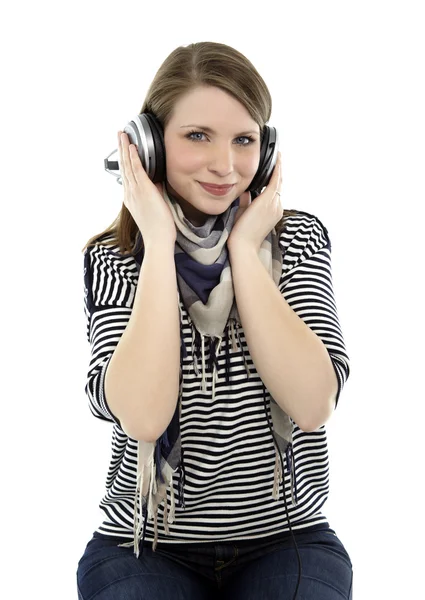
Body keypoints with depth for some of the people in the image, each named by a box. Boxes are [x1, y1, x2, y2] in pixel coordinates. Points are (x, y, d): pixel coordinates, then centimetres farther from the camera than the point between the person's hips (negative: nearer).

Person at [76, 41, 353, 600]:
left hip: (288, 538, 1)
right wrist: (160, 243, -15)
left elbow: (313, 405, -15)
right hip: (146, 546, 0)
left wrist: (244, 248, -13)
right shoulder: (113, 258, -2)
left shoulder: (299, 238, 0)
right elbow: (142, 416, -19)